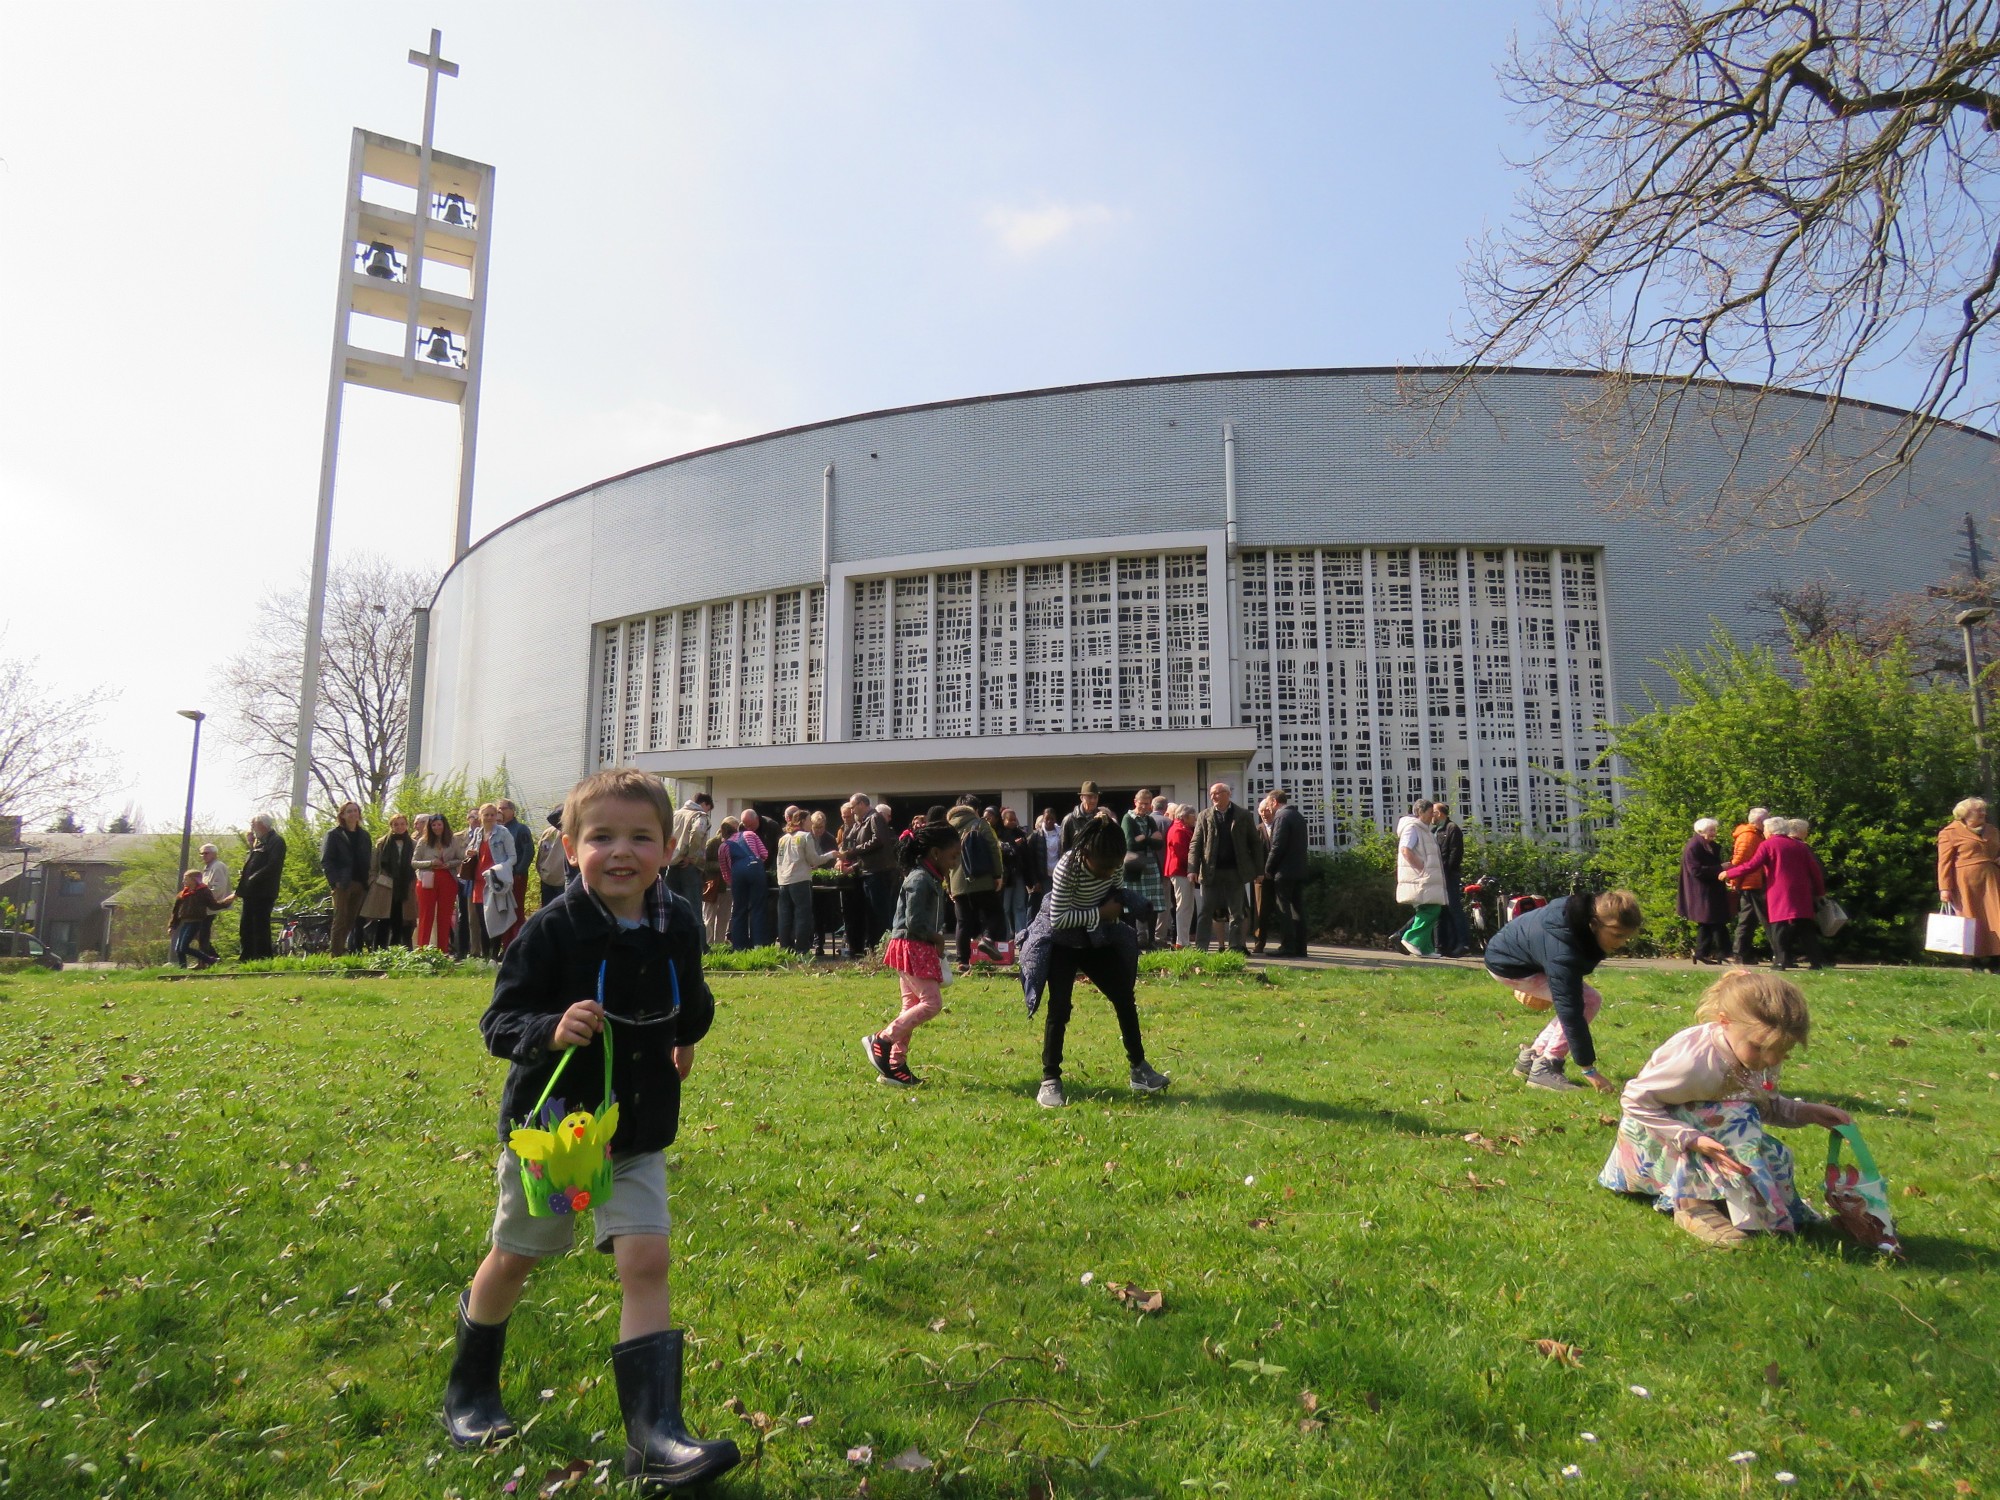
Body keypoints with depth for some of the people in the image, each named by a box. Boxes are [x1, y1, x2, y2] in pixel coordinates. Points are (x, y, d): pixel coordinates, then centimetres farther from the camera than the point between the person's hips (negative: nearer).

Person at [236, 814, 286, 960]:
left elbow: (272, 866, -17)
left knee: (260, 927, -8)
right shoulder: (259, 842, 21)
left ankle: (263, 958, -5)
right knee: (245, 928, 10)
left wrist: (253, 879, -19)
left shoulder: (276, 841, -7)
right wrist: (251, 845, 9)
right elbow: (250, 863, 17)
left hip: (263, 893, -9)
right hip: (250, 892, 9)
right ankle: (245, 958, 15)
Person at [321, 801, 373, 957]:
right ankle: (335, 954, -5)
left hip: (360, 884, 5)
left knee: (351, 921, 5)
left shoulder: (364, 835, 17)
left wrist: (367, 881, 5)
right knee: (340, 920, -7)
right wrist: (335, 880, -15)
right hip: (342, 884, -4)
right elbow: (326, 860, -4)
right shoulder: (333, 834, 2)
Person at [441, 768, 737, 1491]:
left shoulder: (677, 925, -6)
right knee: (513, 1259, 18)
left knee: (646, 1262, -8)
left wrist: (686, 1034, 21)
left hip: (639, 1133, 2)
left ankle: (655, 1436, 0)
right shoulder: (552, 929, -20)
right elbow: (498, 1022, -18)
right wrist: (550, 1029, -35)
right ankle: (470, 1389, 45)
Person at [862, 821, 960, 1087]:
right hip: (912, 947, -10)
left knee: (912, 1006, 11)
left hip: (919, 948, 10)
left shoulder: (931, 879, 13)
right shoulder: (920, 879, -18)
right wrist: (936, 938, -10)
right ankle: (881, 1040, -4)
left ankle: (896, 1065, 15)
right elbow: (913, 922, -22)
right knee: (932, 1002, -10)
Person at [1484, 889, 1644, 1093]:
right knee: (1588, 1001, -16)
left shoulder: (1588, 912, -13)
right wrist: (1589, 1070, -27)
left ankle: (1531, 1056, 15)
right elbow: (1571, 1014, -32)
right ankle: (1544, 1068, -11)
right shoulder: (1563, 955, -37)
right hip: (1507, 965, -9)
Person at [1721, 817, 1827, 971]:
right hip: (1802, 894, 5)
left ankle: (1781, 961, -7)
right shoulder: (1800, 846, 15)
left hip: (1779, 894, -5)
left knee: (1779, 927, -3)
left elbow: (1752, 866, -10)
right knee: (1806, 928, 9)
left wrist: (1728, 873, -3)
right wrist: (1819, 891, 21)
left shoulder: (1767, 845, -1)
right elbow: (1815, 870, 14)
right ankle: (1817, 960, 7)